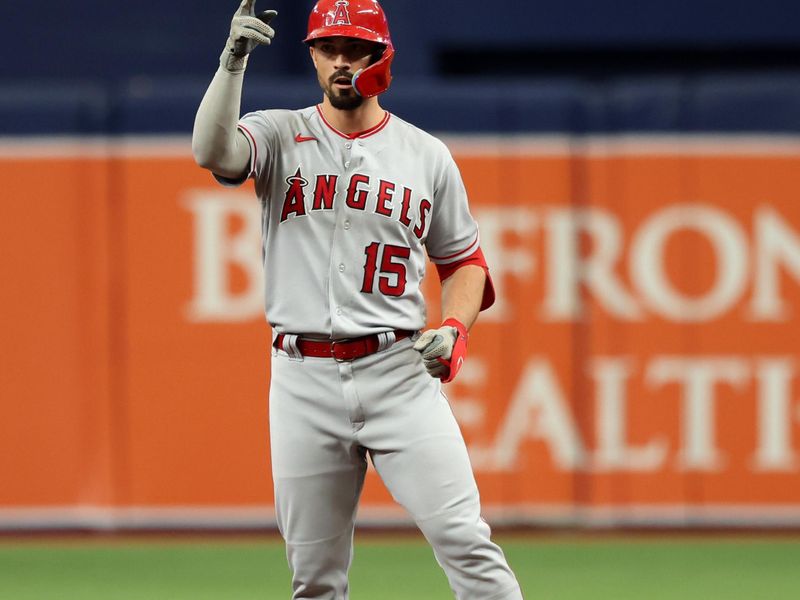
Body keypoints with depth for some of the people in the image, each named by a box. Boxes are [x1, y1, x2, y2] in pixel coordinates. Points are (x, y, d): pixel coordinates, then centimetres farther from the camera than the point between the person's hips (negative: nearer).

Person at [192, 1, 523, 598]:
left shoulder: (427, 155, 9)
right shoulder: (279, 136, 5)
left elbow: (463, 259, 17)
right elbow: (213, 151, -17)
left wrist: (455, 329, -2)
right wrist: (233, 61, -27)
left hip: (399, 371, 0)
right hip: (304, 381, 0)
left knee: (463, 539, -12)